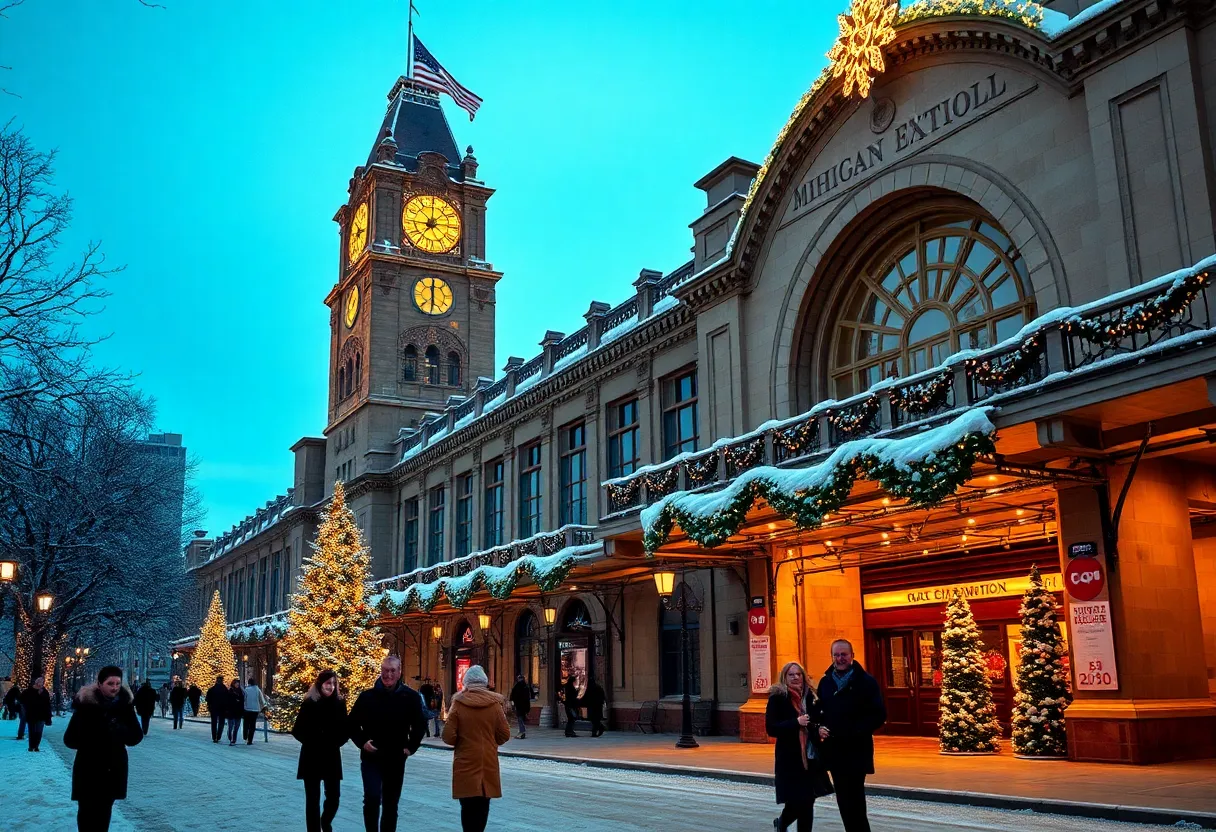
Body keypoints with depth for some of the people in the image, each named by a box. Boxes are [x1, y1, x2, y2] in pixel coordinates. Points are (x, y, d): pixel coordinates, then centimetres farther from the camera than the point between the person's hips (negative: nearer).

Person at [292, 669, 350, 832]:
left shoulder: (339, 703, 1)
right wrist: (312, 742, -14)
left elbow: (345, 730, 4)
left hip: (332, 756, 2)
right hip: (312, 757, -2)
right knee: (313, 798, 2)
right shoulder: (309, 703, -6)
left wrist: (336, 742, -11)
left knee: (334, 796, 4)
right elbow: (297, 730, -6)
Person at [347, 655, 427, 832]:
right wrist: (362, 742, -11)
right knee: (372, 799, -15)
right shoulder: (367, 696, -6)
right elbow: (352, 724, 3)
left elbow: (420, 725, 7)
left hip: (396, 759, 2)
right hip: (371, 758, -2)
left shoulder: (411, 697, -3)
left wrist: (411, 747, -2)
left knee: (391, 804, 10)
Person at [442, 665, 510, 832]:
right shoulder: (495, 704, -4)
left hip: (465, 763, -2)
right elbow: (504, 735, 0)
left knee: (468, 805, 4)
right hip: (488, 762, 2)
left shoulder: (458, 704, -9)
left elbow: (448, 737, -10)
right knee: (483, 804, 12)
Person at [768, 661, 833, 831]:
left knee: (807, 801, 6)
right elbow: (771, 728, -13)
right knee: (796, 801, -5)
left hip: (811, 756, 5)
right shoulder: (777, 697, -7)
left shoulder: (809, 696, 8)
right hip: (789, 757, -5)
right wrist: (796, 722, -23)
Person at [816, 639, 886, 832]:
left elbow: (879, 715, -10)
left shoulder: (866, 681, -6)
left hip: (856, 750, -5)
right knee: (844, 800, 11)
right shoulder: (825, 682, 9)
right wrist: (819, 727, -3)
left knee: (854, 800, -5)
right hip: (834, 750, 5)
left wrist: (857, 732, -20)